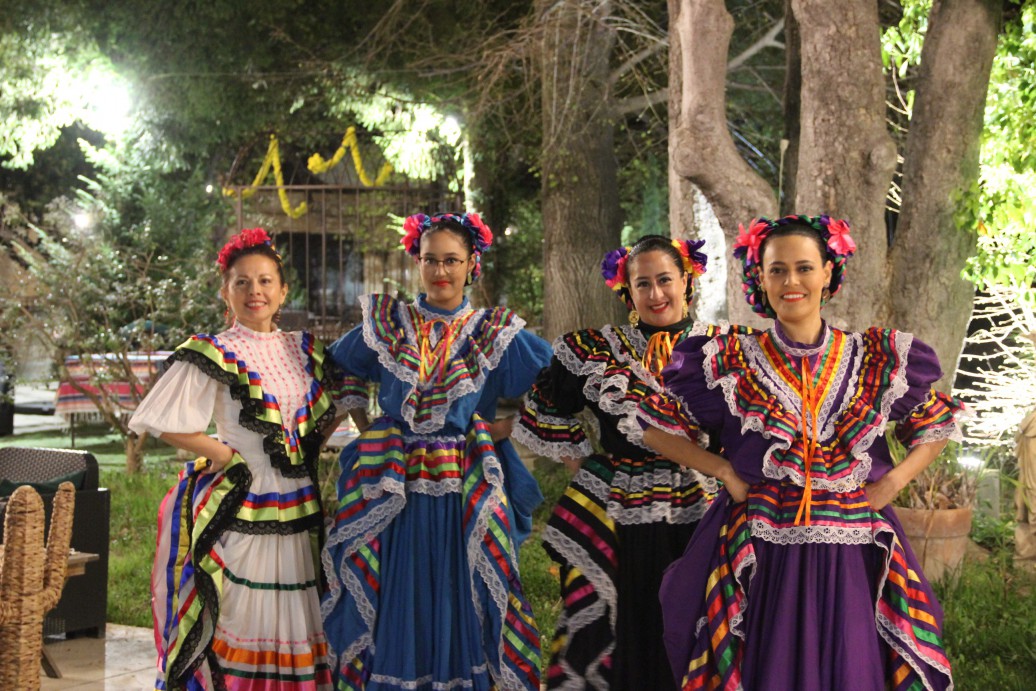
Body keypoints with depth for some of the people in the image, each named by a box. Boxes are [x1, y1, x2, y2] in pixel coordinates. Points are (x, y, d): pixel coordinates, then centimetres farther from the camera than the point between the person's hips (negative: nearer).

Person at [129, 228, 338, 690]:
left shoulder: (302, 351, 11)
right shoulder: (214, 355, -6)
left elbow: (323, 414, 25)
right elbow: (164, 423, -11)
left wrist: (307, 452, 8)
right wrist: (227, 456, -10)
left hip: (296, 510, 5)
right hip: (239, 507, -5)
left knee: (291, 625, 8)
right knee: (236, 622, -2)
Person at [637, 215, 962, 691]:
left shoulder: (877, 358, 5)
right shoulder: (732, 361, 1)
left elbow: (935, 426, 17)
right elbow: (658, 429, 7)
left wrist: (894, 480, 1)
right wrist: (726, 471, -4)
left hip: (852, 554, 1)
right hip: (759, 554, -1)